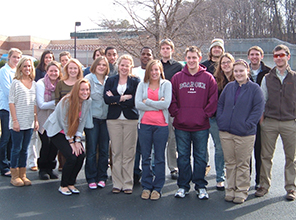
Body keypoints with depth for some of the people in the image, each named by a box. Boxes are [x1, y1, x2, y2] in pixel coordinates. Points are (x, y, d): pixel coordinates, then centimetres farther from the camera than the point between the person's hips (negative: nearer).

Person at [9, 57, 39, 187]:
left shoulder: (34, 84, 11)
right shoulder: (16, 83, -4)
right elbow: (11, 103, -8)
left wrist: (36, 120, 9)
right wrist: (15, 120, -13)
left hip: (29, 122, 5)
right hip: (18, 122, -5)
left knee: (24, 149, 10)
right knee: (17, 149, 2)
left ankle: (22, 175, 18)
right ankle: (14, 176, 13)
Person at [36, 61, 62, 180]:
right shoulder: (41, 84, -11)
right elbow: (41, 105, -14)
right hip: (43, 119, -4)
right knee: (46, 143, -11)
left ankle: (50, 168, 18)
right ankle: (43, 169, 9)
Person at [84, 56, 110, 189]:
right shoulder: (88, 78, 0)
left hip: (105, 118, 4)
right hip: (92, 117, -3)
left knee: (104, 149, 6)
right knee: (91, 150, -2)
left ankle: (102, 177, 17)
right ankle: (91, 178, 9)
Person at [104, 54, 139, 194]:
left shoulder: (135, 81, 7)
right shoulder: (110, 80, 12)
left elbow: (134, 101, -7)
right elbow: (106, 98, -4)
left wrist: (116, 99, -5)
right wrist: (124, 98, -10)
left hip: (131, 119, -1)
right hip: (114, 119, 1)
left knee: (129, 152, -1)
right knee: (116, 152, 2)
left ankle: (128, 184, 8)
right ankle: (117, 184, 10)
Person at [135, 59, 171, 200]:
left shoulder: (166, 84, 4)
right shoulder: (142, 85, 9)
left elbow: (166, 104, -10)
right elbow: (137, 104, -4)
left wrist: (147, 101, -6)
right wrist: (157, 105, -8)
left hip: (161, 125, -2)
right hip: (145, 124, 2)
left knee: (159, 158, 4)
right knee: (145, 157, 7)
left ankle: (157, 188, 15)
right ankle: (146, 187, 18)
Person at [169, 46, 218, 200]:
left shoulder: (208, 78, 2)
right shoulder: (177, 77, 6)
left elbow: (213, 100, 1)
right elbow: (171, 99, 6)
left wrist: (205, 114, -7)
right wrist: (176, 113, -3)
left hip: (201, 126, -1)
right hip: (181, 125, 1)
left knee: (200, 157, 8)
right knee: (183, 156, 9)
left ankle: (201, 186, 21)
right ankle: (183, 186, 22)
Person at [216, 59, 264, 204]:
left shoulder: (254, 89, -2)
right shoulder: (229, 87, 11)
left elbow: (258, 109, -7)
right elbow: (220, 104, 15)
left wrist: (247, 125, -14)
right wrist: (220, 120, 2)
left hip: (245, 134, -4)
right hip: (226, 132, 4)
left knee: (243, 164, 6)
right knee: (229, 163, 12)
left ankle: (241, 191, 18)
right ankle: (230, 189, 23)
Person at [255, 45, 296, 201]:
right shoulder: (267, 78, 9)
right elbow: (262, 101, 9)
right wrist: (261, 118, 3)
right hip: (269, 122, 1)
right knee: (266, 156, 5)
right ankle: (264, 185, 17)